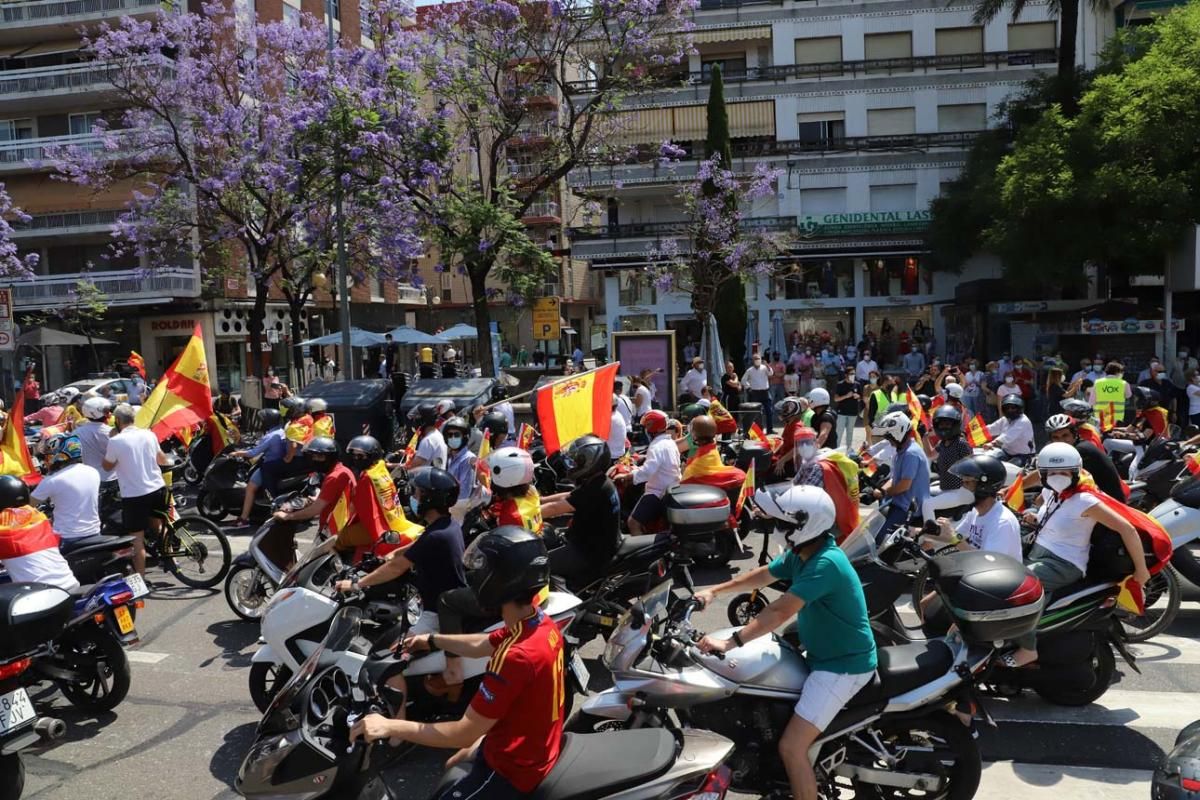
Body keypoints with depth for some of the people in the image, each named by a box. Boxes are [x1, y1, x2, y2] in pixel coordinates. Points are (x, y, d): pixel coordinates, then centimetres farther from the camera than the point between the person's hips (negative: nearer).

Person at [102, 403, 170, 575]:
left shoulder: (116, 441, -14)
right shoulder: (149, 434, 2)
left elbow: (107, 466, 2)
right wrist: (169, 462, 39)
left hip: (134, 495, -6)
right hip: (158, 488, 6)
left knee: (137, 539, 0)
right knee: (158, 526, 28)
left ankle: (141, 578, 1)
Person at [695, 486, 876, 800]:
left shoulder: (826, 564, -29)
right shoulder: (802, 552, 1)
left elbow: (780, 611, -35)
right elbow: (763, 575, 16)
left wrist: (730, 642, -35)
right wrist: (715, 590, 13)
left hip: (844, 666, -10)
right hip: (822, 654, 10)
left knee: (791, 747, -15)